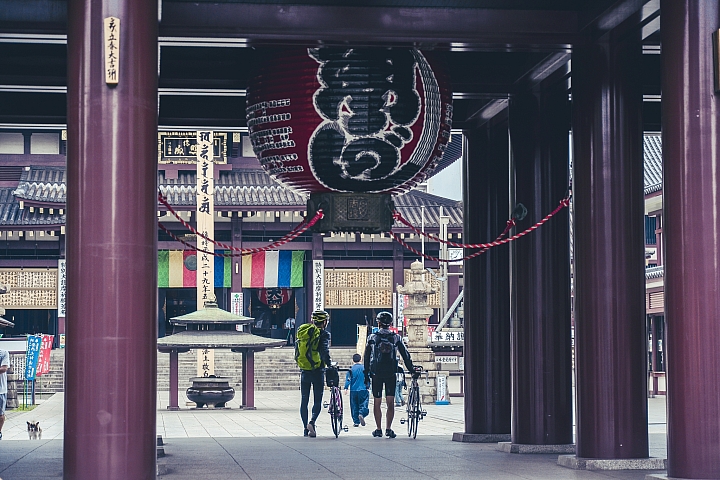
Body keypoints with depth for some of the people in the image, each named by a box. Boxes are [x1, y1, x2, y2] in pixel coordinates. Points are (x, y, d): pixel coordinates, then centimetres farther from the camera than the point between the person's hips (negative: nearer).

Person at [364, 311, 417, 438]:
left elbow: (366, 358, 2)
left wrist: (366, 375, 7)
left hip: (376, 374, 0)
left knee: (377, 403, 8)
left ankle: (378, 429, 9)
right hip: (391, 373, 0)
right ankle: (388, 429, -6)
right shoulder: (396, 338, 3)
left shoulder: (372, 338, 2)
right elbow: (406, 356, 4)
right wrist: (412, 371, 11)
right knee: (390, 402, 1)